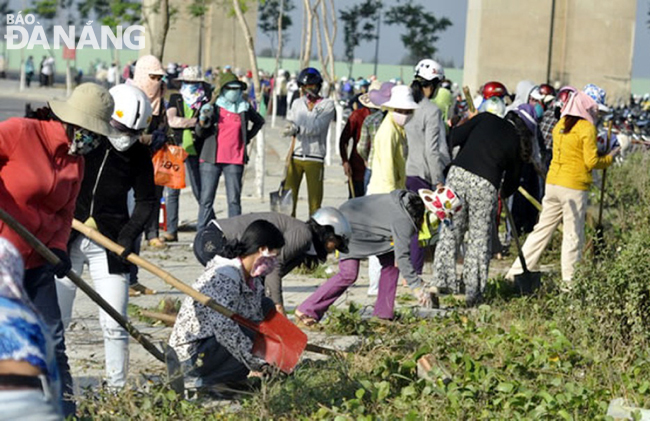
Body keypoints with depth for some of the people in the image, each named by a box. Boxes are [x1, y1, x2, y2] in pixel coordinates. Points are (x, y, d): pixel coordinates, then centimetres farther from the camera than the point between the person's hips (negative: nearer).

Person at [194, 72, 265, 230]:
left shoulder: (245, 109, 9)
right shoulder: (213, 107, 3)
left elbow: (259, 121, 29)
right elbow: (199, 134, 1)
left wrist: (248, 137, 17)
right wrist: (202, 121, -18)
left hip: (235, 160, 2)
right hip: (211, 159, -2)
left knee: (234, 200, 1)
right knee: (206, 199, -2)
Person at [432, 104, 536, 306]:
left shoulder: (486, 119, 13)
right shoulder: (518, 144, 12)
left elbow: (455, 137, 4)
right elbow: (512, 182, 20)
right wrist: (503, 194, 39)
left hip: (458, 174, 1)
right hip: (485, 185, -1)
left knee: (450, 231, 11)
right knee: (479, 239, 9)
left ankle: (442, 279, 9)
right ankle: (473, 291, 10)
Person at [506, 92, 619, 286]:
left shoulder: (560, 125, 10)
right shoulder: (587, 128, -8)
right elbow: (592, 161, -10)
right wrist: (609, 158, 7)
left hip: (553, 182, 6)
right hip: (574, 186, -6)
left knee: (542, 229, 12)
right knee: (573, 236, 2)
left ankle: (517, 271, 12)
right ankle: (570, 281, 6)